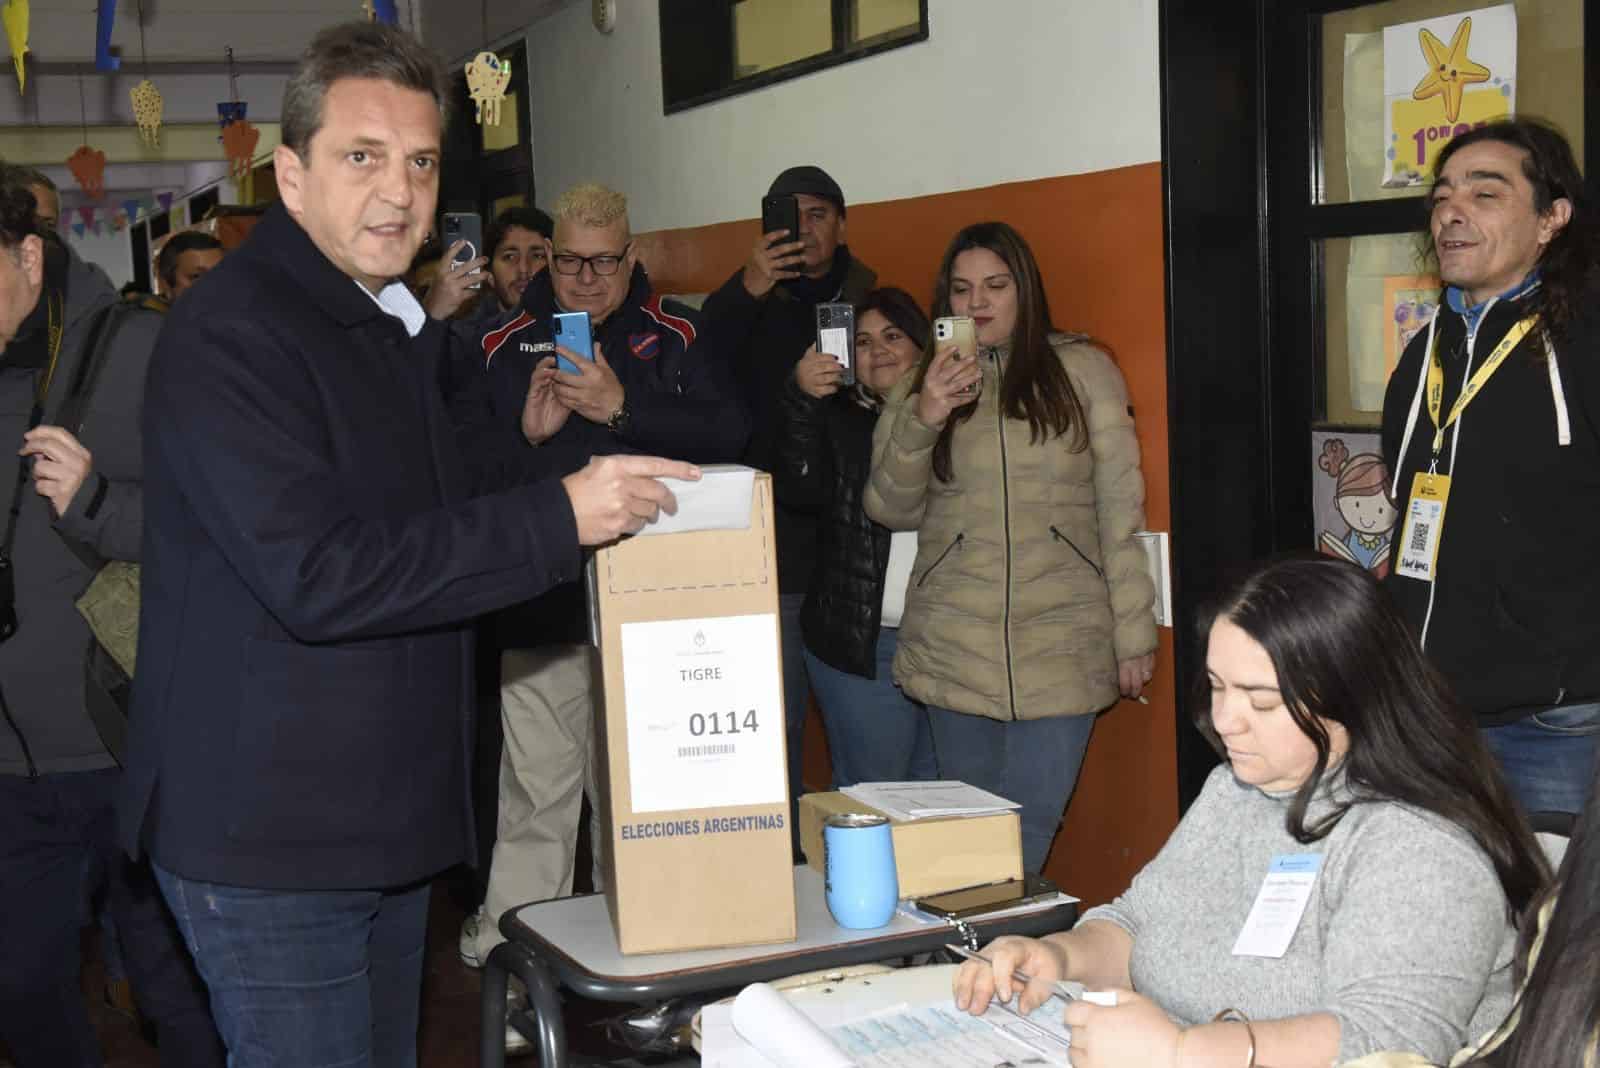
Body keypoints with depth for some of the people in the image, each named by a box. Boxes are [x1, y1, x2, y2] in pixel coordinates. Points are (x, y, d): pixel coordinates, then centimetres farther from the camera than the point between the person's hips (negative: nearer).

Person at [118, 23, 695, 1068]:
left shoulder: (404, 327, 13)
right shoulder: (227, 334, -17)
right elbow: (316, 576, -26)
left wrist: (600, 462, 9)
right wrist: (559, 516, -25)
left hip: (385, 820, 9)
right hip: (269, 834, -9)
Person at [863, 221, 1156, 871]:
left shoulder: (1083, 371, 4)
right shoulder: (922, 387, 11)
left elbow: (1120, 505, 2)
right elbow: (890, 511, 5)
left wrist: (1133, 632, -1)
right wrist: (922, 421, -11)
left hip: (1061, 644, -2)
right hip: (954, 647, 2)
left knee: (1030, 826, -5)